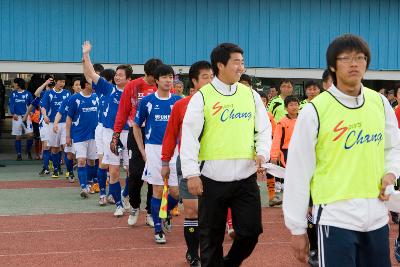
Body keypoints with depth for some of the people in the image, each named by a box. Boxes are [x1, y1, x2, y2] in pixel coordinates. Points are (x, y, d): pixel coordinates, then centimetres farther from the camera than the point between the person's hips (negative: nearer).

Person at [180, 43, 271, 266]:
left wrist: (262, 153, -7)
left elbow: (264, 128, 11)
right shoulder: (202, 96, -4)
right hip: (213, 178, -3)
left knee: (251, 231, 5)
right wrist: (191, 173, -12)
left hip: (246, 176, 3)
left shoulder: (251, 95, 7)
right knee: (212, 236, 7)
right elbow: (190, 135, -6)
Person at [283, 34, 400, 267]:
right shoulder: (315, 110, -9)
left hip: (377, 215, 5)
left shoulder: (380, 103, 5)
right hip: (336, 217, -5)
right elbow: (298, 171, -7)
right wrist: (297, 228, -4)